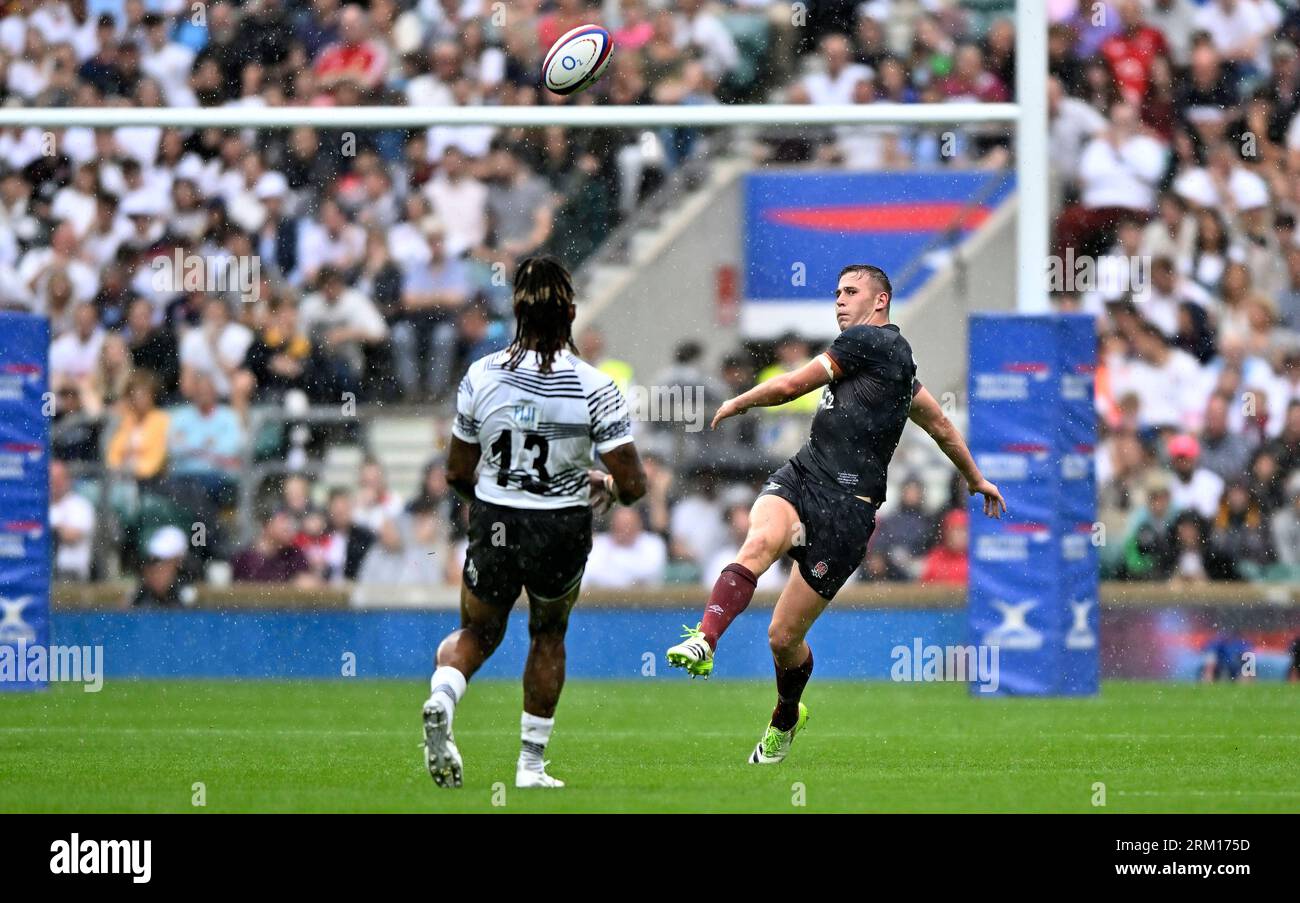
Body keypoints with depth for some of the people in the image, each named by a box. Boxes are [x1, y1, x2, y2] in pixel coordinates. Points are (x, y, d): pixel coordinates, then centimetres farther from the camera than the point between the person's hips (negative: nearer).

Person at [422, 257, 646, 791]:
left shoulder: (481, 376, -9)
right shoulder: (595, 389, -15)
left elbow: (457, 473, 1)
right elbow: (633, 485, -13)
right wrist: (606, 486, 11)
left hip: (493, 526, 1)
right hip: (562, 534, -1)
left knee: (477, 634, 23)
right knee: (549, 636, 26)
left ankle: (442, 696, -10)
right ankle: (531, 764, 24)